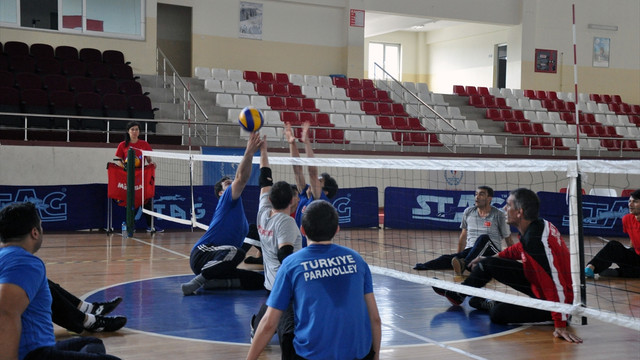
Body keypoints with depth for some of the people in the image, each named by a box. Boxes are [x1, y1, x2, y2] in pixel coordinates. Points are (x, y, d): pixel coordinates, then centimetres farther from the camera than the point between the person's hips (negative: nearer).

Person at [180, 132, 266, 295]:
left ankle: (210, 282, -11)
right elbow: (241, 178, -14)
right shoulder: (226, 199, 3)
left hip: (217, 262, 8)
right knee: (234, 252, -39)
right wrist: (249, 152, -22)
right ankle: (197, 281, -24)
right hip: (202, 254, -8)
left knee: (258, 280, -6)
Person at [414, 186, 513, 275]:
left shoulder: (498, 215, -1)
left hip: (492, 253, -2)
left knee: (483, 238, -36)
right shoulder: (468, 212, 10)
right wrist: (459, 255, 22)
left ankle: (464, 265, -54)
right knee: (448, 258, -28)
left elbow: (508, 240, 5)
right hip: (470, 251, 3)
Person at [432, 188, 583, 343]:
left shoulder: (536, 239, -33)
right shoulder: (537, 225, -5)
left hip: (550, 301, -9)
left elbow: (555, 283, -35)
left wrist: (560, 325, -35)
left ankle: (489, 304, 13)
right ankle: (458, 295, 35)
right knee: (488, 264, 11)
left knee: (498, 313, -25)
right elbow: (521, 248, 20)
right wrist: (494, 257, 27)